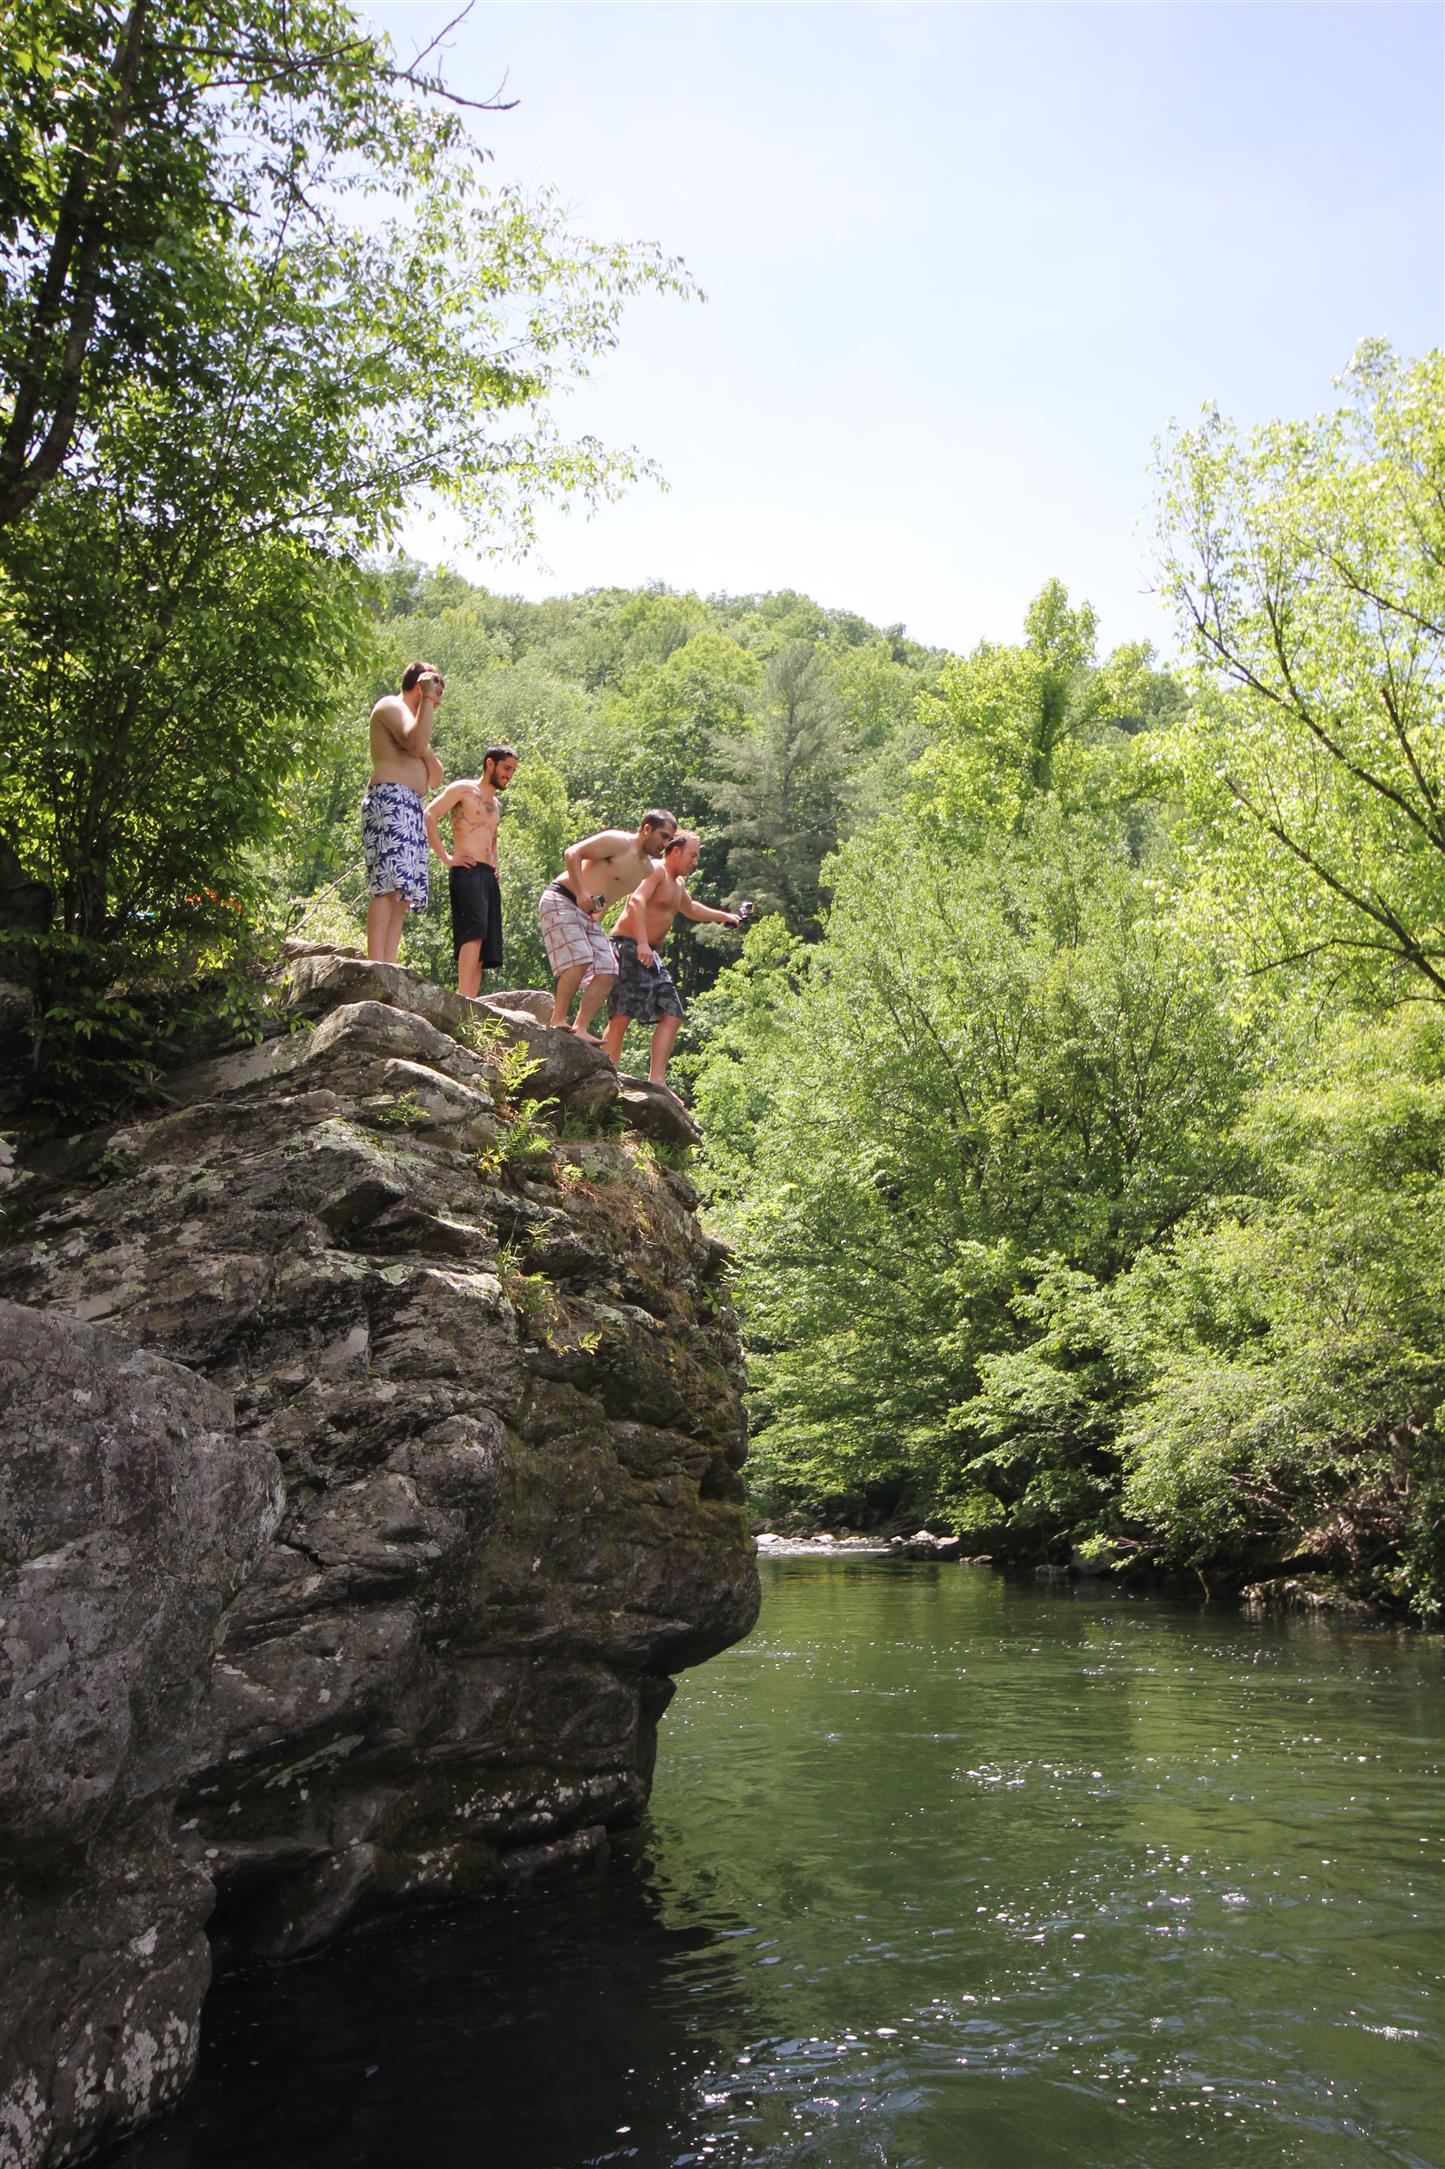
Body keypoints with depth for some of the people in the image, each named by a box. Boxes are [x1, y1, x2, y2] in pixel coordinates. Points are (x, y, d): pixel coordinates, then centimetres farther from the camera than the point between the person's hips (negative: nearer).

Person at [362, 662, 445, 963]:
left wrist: (426, 749, 10)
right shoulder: (391, 705, 5)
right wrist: (427, 699, -6)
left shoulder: (408, 716, 33)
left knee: (402, 893, -1)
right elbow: (416, 744, -16)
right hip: (390, 799, -10)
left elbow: (436, 780, 27)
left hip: (409, 808, 10)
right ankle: (376, 970, -31)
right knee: (390, 885, -22)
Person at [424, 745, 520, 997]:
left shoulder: (496, 803, 28)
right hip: (467, 872, -9)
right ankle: (464, 999, -37)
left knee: (482, 952, 0)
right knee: (475, 929, -28)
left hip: (489, 877, 9)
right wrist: (446, 857, -13)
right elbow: (429, 816, -8)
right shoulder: (464, 789, 3)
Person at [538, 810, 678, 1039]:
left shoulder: (648, 868, 12)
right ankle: (558, 1020, -19)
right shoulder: (617, 842, -13)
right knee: (580, 959, -24)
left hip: (590, 915, 9)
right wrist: (581, 893, -27)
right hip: (561, 900, -9)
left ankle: (580, 1029, -6)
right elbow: (572, 853, -18)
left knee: (607, 971, -3)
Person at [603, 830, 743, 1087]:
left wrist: (724, 916, 52)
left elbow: (689, 908, 46)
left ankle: (657, 1080, -1)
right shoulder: (655, 871, -9)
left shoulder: (678, 884, 24)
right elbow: (636, 901, -26)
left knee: (671, 1014, 3)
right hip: (629, 947, -10)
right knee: (623, 1013, -19)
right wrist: (642, 944, -37)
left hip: (650, 954, 10)